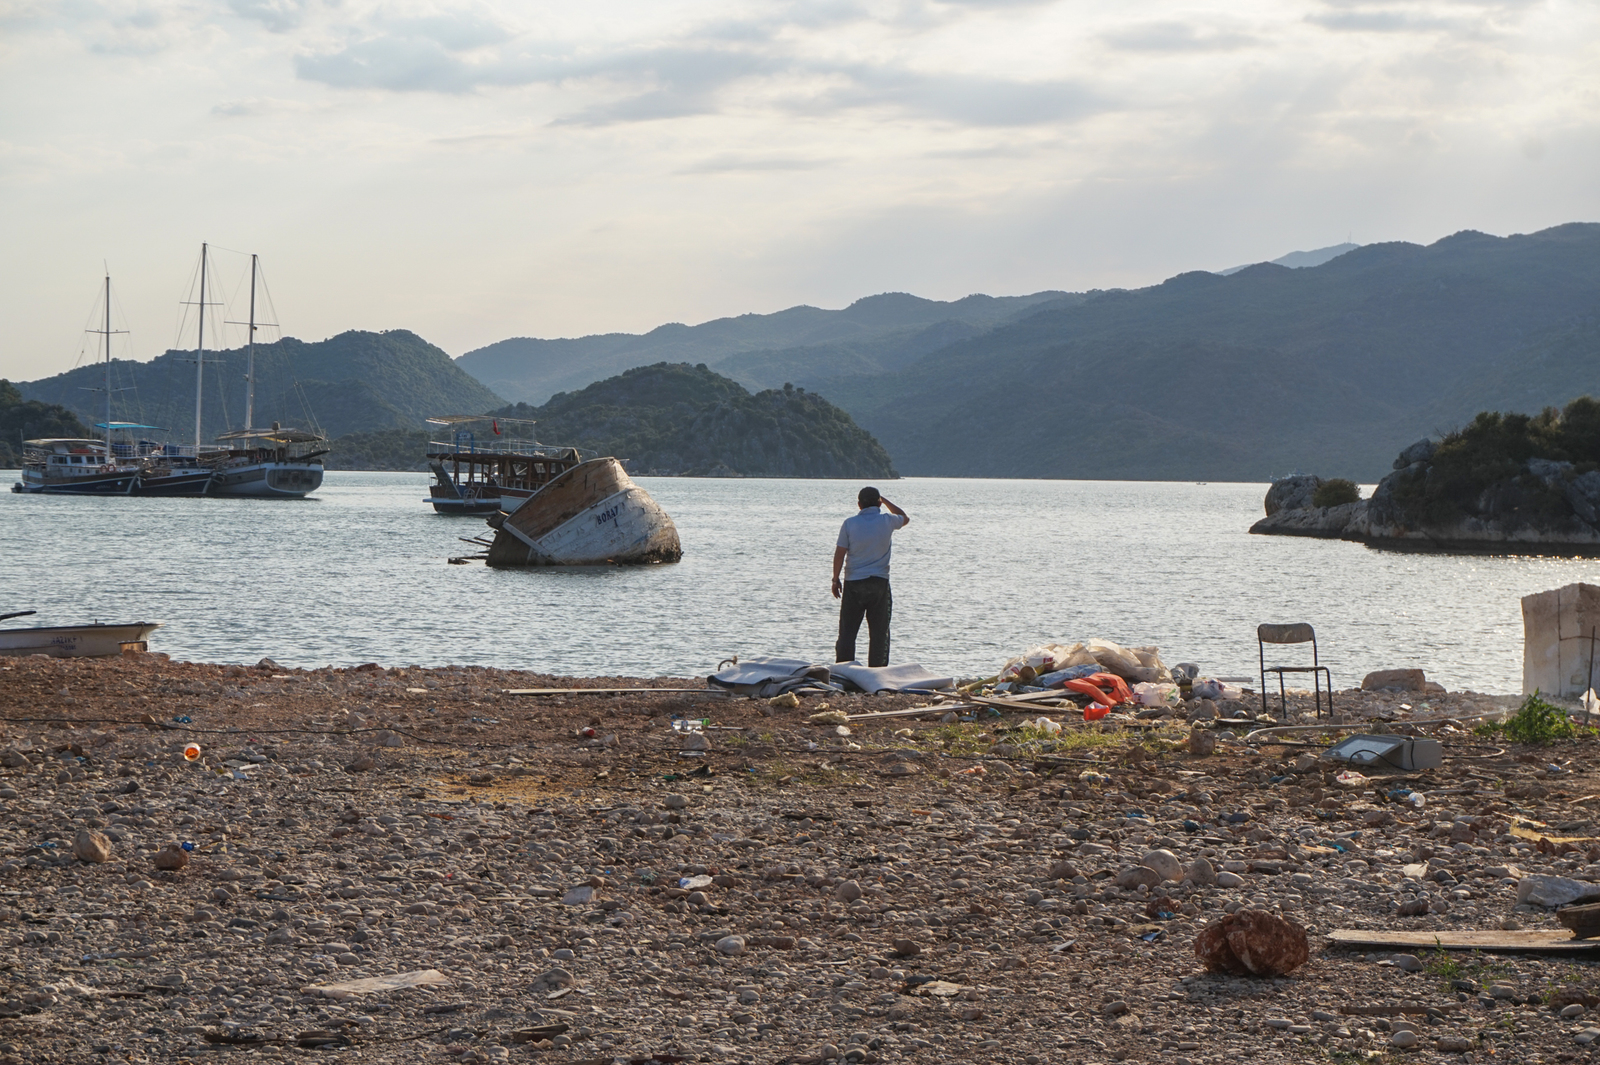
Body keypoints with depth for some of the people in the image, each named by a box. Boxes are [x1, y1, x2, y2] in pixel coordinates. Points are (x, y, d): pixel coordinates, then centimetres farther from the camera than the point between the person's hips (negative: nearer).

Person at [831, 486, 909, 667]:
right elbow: (905, 518, 20)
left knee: (847, 632, 5)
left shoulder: (849, 523, -5)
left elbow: (839, 554, -4)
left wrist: (836, 579, 6)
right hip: (879, 583, 0)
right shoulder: (887, 521, -3)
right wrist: (884, 501, 26)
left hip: (853, 584, 0)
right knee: (879, 632, 6)